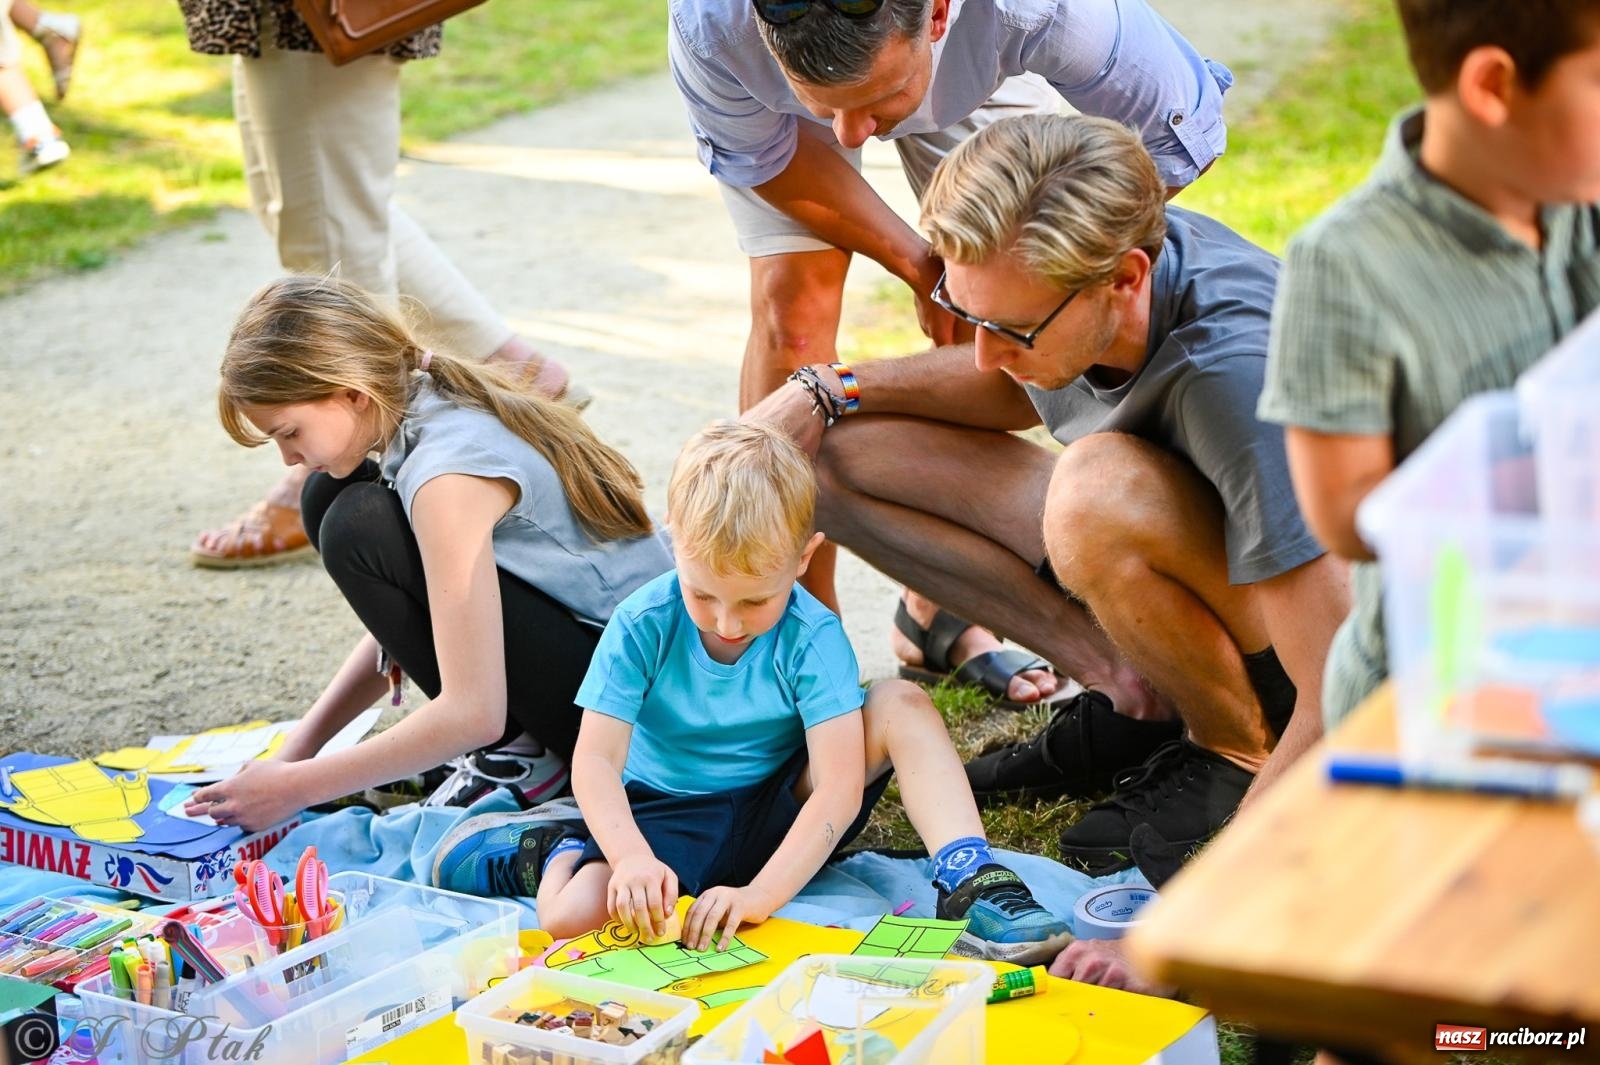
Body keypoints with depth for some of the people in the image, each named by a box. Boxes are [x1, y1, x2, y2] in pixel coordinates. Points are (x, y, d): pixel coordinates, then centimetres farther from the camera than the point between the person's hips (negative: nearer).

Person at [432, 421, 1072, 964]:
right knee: (575, 915, -30)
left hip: (781, 812, 1)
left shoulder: (811, 638, -18)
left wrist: (760, 895, -38)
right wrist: (632, 859, -41)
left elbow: (840, 785, -26)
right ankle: (560, 850, 5)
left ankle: (971, 882, -25)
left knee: (902, 704, -19)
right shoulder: (642, 624, -16)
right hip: (664, 820, -1)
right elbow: (596, 760, -21)